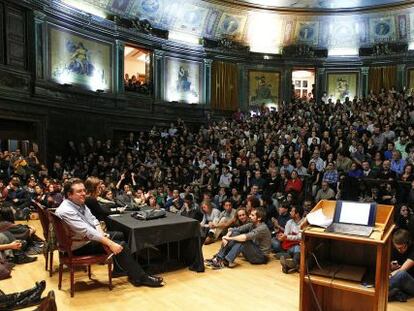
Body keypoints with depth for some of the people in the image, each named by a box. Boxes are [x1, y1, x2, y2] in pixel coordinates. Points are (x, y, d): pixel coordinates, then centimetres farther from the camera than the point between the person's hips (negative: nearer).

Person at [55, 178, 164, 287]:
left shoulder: (80, 203, 1)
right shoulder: (66, 211, -26)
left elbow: (93, 220, 4)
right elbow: (87, 232, -30)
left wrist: (101, 235, -14)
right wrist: (110, 243, -29)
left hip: (89, 237, 9)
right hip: (79, 246, -9)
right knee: (120, 246, -14)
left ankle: (118, 269, 14)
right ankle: (140, 277, -2)